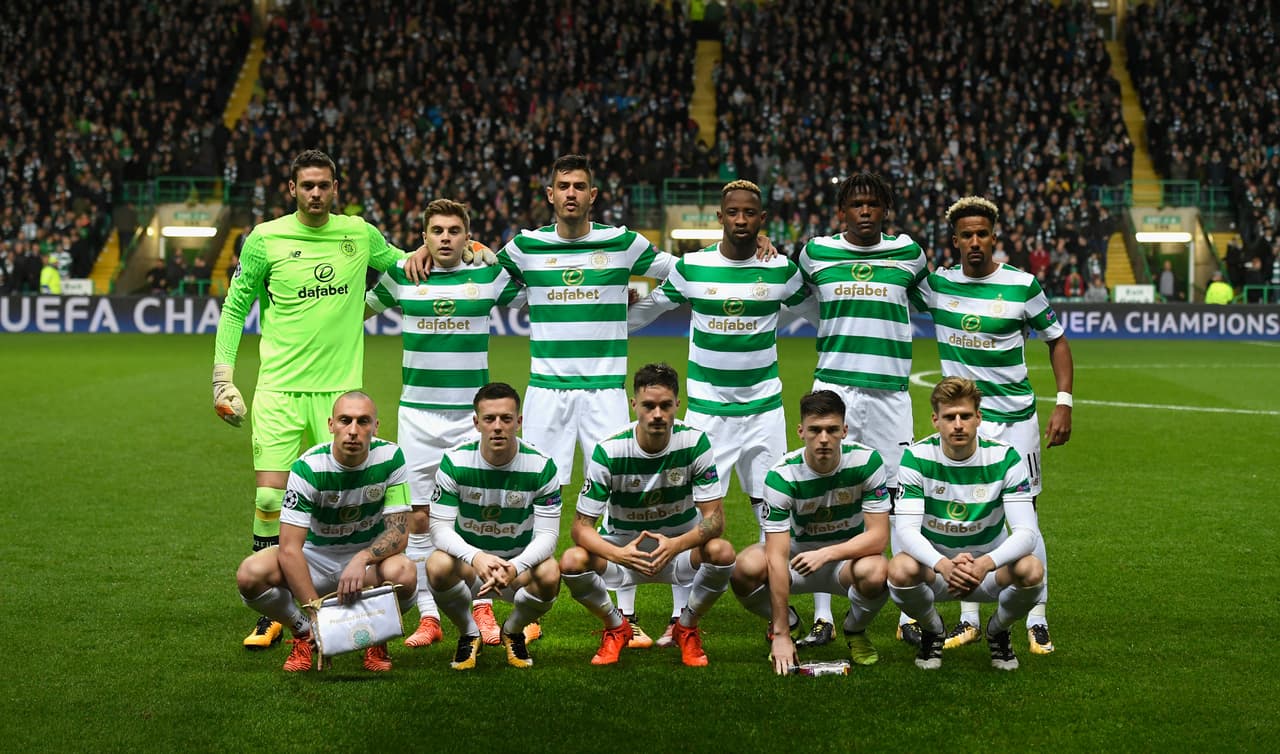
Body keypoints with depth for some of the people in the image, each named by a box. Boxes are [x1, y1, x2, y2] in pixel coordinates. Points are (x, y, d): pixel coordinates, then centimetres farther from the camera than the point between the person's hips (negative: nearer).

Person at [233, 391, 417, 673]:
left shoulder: (390, 457, -16)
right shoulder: (308, 468, -21)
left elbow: (399, 532, -16)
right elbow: (289, 548, -25)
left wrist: (362, 559, -37)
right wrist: (315, 609, -34)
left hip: (370, 557, 0)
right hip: (316, 557, 0)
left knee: (403, 573, -36)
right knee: (250, 574, -29)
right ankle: (305, 633, 2)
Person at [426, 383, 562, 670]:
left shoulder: (541, 466, -14)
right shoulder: (455, 462, -13)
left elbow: (547, 534, -15)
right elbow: (440, 527, -16)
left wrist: (514, 567, -37)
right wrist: (475, 557, -38)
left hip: (520, 563, 0)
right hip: (468, 563, 0)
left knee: (549, 575, -33)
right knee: (438, 566, -33)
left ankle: (513, 632, 3)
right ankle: (469, 634, -1)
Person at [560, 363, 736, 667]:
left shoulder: (695, 442, -17)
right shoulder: (608, 451, -18)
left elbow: (714, 518, -18)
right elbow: (581, 526, -17)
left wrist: (675, 545, -39)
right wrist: (618, 554, -38)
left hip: (680, 547, 0)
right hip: (622, 548, 0)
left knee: (722, 551, -31)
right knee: (572, 561, -30)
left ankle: (687, 628, 0)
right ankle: (616, 628, 3)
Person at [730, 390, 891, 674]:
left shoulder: (867, 462, -19)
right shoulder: (781, 475, -23)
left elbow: (879, 536, -18)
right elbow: (777, 557, -28)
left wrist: (826, 553, -35)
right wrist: (781, 635, -32)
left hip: (848, 555, 0)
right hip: (796, 554, 0)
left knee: (875, 573, -36)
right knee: (746, 568, -32)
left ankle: (855, 631, 1)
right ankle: (784, 625, 3)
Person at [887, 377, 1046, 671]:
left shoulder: (1005, 458, -14)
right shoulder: (916, 458, -15)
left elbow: (1025, 532, -21)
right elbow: (907, 529, -24)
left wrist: (986, 563, -43)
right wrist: (943, 565, -45)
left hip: (989, 568, 1)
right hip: (935, 564, 0)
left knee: (1032, 571, -32)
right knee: (900, 570, -34)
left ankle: (998, 630, 4)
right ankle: (932, 630, 2)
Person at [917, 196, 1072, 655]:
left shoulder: (1022, 286, -6)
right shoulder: (937, 285, 0)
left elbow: (1057, 340, 3)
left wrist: (1064, 403, -6)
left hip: (1014, 418, -2)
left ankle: (1037, 622, 6)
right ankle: (968, 620, 14)